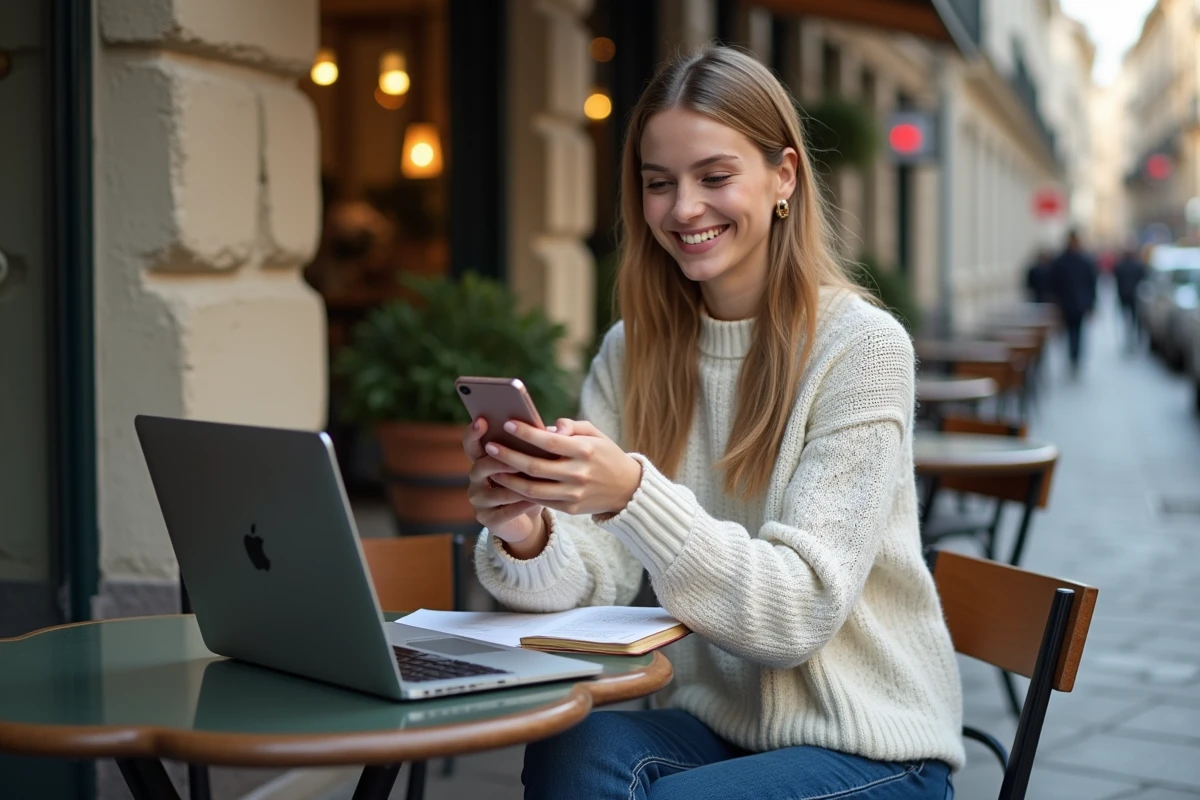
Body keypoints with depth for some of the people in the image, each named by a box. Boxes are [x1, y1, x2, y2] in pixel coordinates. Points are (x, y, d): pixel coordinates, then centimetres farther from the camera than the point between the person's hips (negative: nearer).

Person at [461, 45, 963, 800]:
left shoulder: (861, 346, -12)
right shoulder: (633, 352, 4)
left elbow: (802, 609, -19)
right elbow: (598, 579, -4)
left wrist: (633, 495, -34)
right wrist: (525, 538, -27)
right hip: (713, 721, 4)